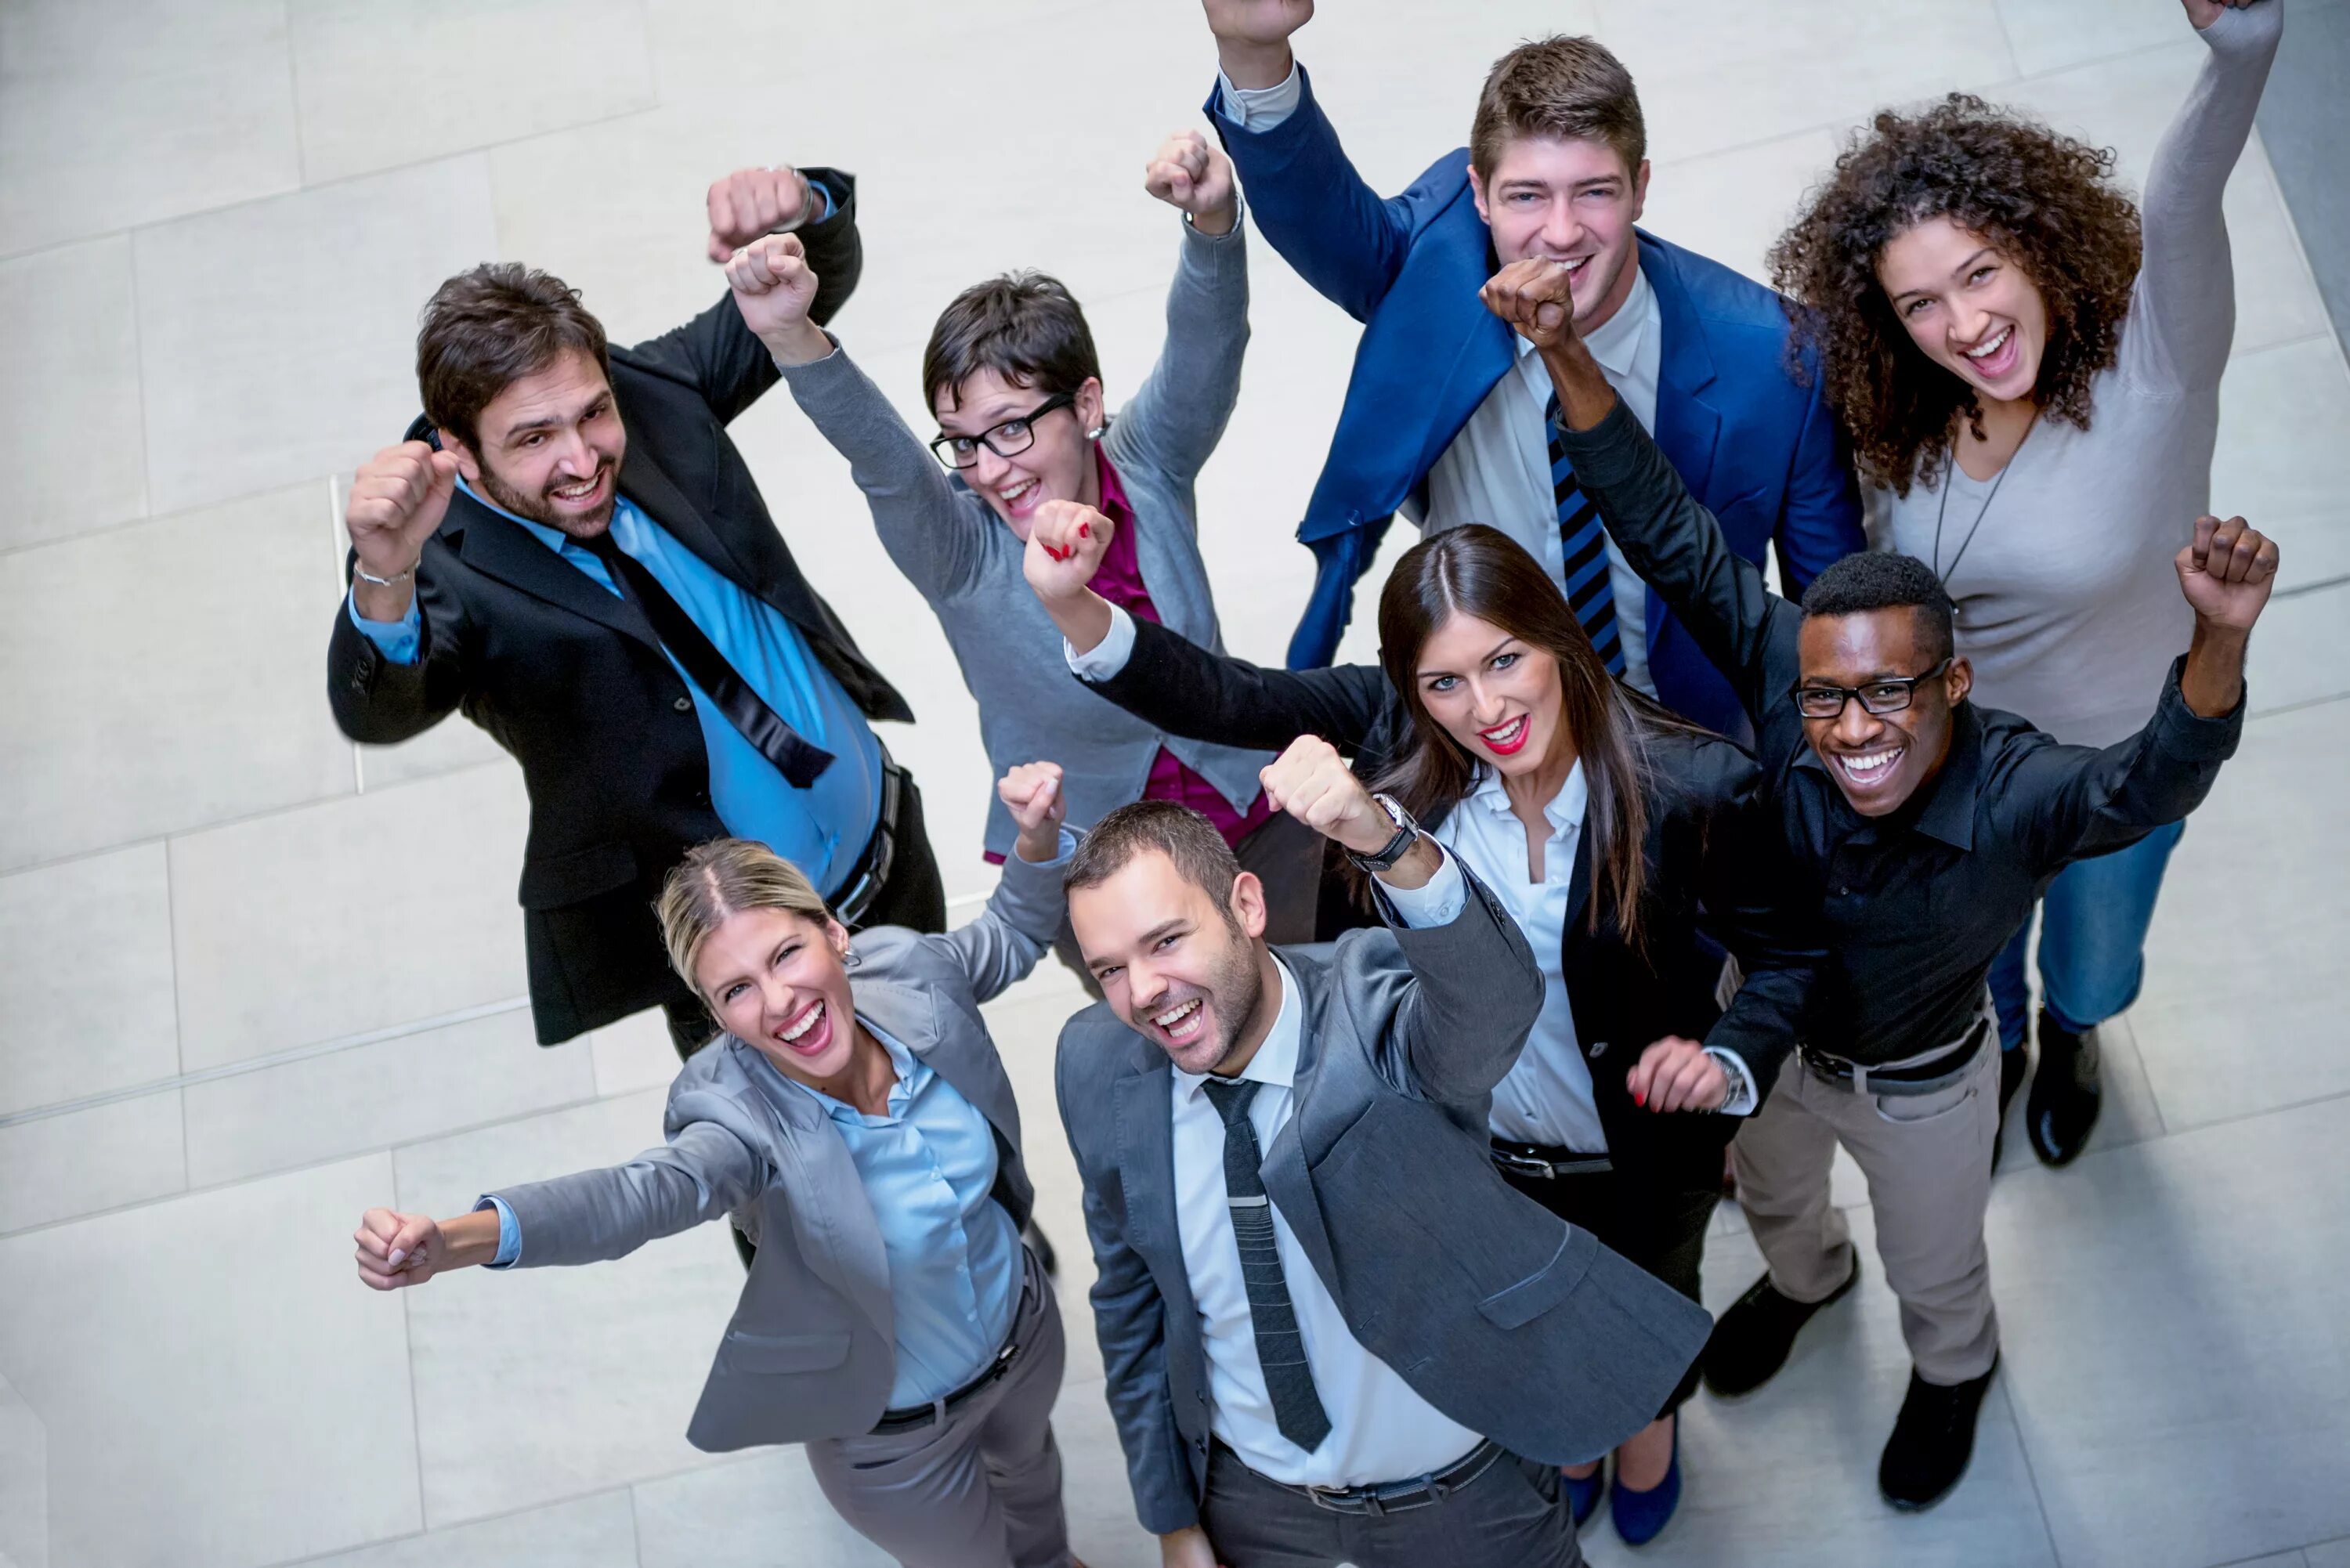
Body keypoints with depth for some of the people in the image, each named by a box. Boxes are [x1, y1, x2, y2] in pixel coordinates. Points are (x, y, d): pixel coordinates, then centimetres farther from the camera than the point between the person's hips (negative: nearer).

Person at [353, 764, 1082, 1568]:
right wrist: (458, 1239, -73)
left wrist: (1039, 837, -21)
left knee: (1028, 1467, 37)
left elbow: (1010, 936, -2)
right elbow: (648, 1191, -56)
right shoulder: (744, 1114, -36)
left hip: (1024, 1333, 5)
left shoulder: (902, 969, -23)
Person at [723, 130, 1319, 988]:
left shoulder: (1147, 466, -16)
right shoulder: (957, 550, -21)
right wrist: (790, 336, -59)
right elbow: (877, 451, -39)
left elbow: (1206, 341, -32)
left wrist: (1212, 219, -53)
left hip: (1255, 821, 2)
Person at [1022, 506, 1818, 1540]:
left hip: (1643, 1155, -2)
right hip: (1481, 1148, 2)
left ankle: (1651, 1429, 68)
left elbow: (1784, 957, -15)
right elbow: (1222, 698, -32)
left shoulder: (1690, 785, -30)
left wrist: (1725, 1059, -34)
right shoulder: (1391, 732, -24)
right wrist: (1075, 606, -49)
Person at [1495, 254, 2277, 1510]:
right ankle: (1806, 1279, 72)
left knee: (1934, 1269, 30)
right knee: (1769, 1193, 36)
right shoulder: (1787, 688, -34)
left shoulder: (2018, 795, -41)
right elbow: (1672, 539, -37)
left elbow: (2153, 782, -61)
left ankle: (1954, 1369, 66)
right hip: (1773, 1039, 3)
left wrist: (2219, 641, -81)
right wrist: (1565, 354, -47)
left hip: (1922, 1087, -2)